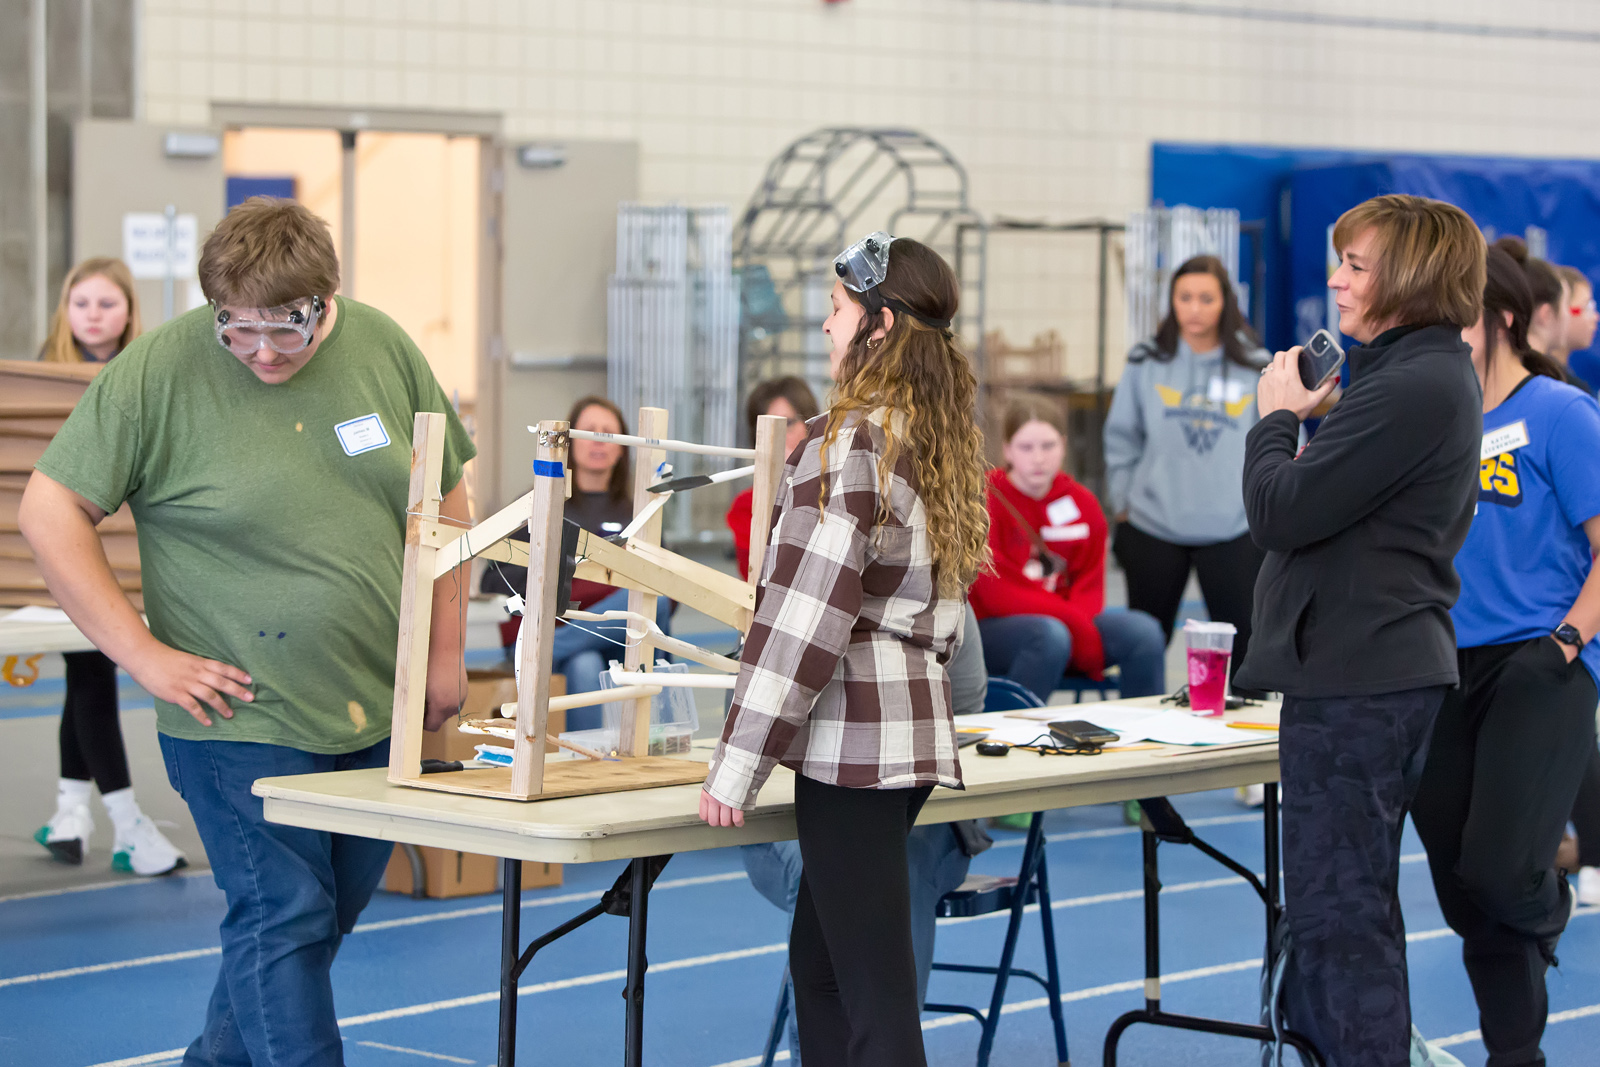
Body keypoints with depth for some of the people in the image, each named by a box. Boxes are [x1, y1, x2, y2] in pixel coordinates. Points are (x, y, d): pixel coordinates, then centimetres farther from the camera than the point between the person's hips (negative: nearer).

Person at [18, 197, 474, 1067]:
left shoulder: (383, 350, 2)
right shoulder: (156, 371, -11)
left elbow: (443, 501, 13)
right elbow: (49, 512, -9)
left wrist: (445, 651, 9)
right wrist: (145, 654, -13)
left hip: (377, 713, 5)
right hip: (241, 714, -5)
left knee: (329, 914, 14)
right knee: (283, 916, -7)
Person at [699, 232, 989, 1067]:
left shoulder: (849, 443, -14)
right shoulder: (937, 444, 14)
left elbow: (804, 620, -17)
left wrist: (736, 767, -15)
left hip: (853, 739, -9)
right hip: (908, 728, 9)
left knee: (876, 997, -8)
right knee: (817, 964, 17)